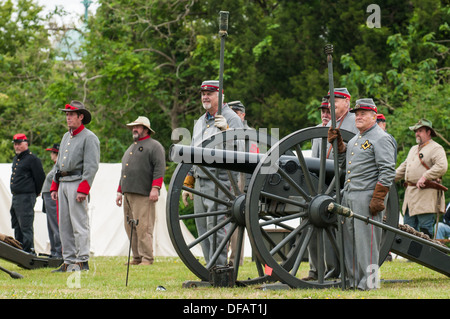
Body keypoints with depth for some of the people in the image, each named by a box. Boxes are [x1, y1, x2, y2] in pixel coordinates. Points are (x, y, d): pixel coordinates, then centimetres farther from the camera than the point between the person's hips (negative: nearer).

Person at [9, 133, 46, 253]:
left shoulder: (32, 159, -9)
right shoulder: (16, 159, 18)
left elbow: (40, 177, -9)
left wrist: (36, 193, 2)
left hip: (26, 197, -9)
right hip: (15, 197, 9)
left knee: (26, 226, -10)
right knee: (17, 227, 13)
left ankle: (28, 251, -9)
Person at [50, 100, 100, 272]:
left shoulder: (89, 137, -5)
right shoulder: (66, 137, 21)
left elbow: (91, 166, -13)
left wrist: (83, 190, -20)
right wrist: (54, 187, 16)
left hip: (78, 182, -9)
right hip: (63, 183, 9)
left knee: (79, 224, -10)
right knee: (64, 225, 7)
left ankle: (82, 261, -9)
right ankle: (68, 261, 9)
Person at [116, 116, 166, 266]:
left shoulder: (154, 146, 0)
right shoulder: (131, 148, 26)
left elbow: (159, 168, -10)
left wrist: (155, 188, -20)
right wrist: (119, 191, 23)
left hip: (143, 195, -9)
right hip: (128, 194, 9)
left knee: (143, 227, -12)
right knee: (130, 227, 6)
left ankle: (147, 258, -9)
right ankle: (137, 258, 10)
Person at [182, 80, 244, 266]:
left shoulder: (231, 119, -4)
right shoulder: (200, 122, 20)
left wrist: (226, 130, -28)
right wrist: (187, 184, 23)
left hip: (220, 183, -8)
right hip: (200, 183, 8)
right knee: (203, 229, 6)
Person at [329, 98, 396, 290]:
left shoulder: (380, 139, -8)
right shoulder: (356, 138, 20)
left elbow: (388, 172, -14)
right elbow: (345, 157, 30)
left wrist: (378, 199, -20)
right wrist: (337, 142, 14)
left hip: (368, 196, -9)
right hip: (349, 195, 9)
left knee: (366, 238, -7)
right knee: (349, 238, 9)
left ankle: (369, 281, -3)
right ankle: (354, 279, 16)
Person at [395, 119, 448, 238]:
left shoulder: (436, 149, -4)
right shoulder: (413, 149, 23)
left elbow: (442, 166, -19)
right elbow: (403, 168, 29)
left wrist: (425, 177, -24)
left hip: (426, 195, -8)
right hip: (410, 194, 8)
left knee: (425, 228, -9)